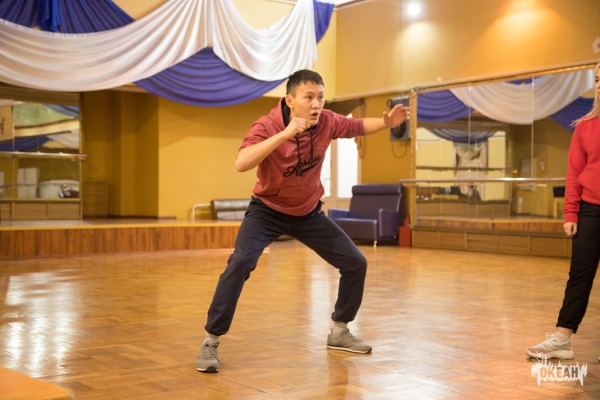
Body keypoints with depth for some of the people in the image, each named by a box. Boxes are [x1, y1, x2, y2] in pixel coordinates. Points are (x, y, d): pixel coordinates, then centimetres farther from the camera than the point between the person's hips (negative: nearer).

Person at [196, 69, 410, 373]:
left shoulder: (326, 122, -15)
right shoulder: (268, 126, -28)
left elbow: (359, 126, 7)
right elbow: (241, 164, -45)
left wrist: (386, 122, -12)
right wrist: (284, 134, -51)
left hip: (308, 212, 5)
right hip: (267, 210, -5)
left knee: (355, 263, 2)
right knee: (241, 263, -28)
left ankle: (339, 331, 23)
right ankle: (210, 342, -14)